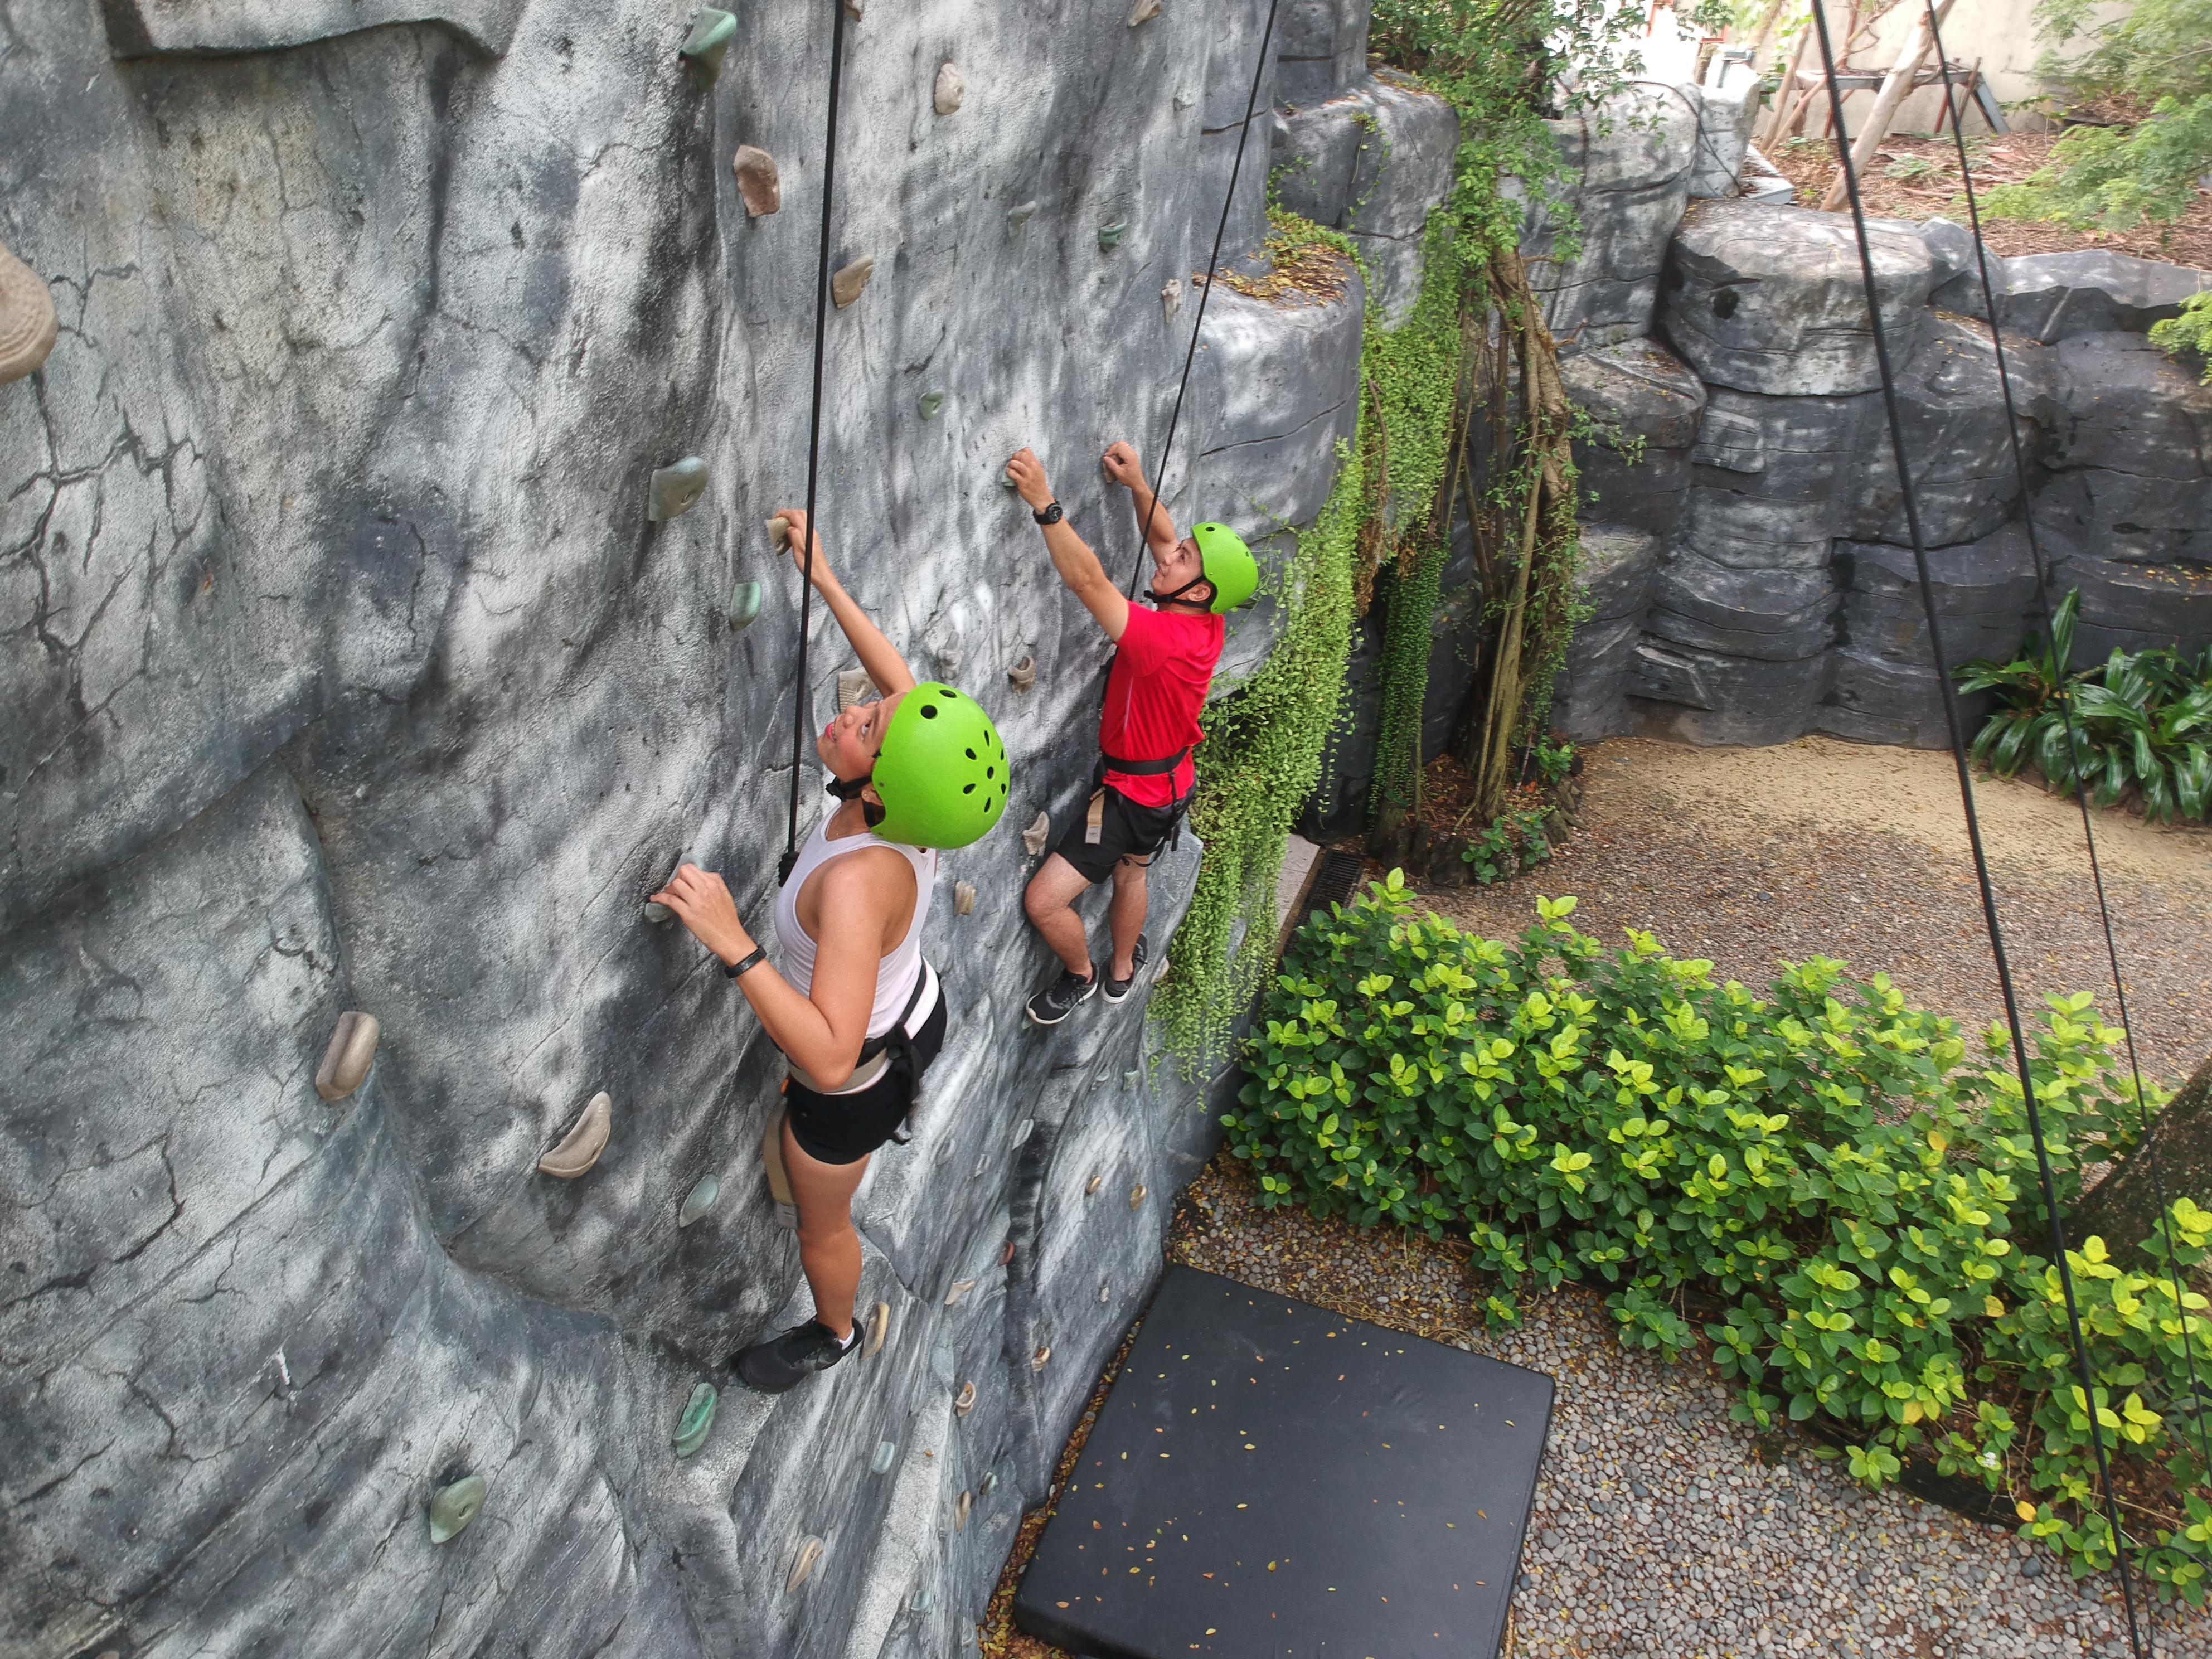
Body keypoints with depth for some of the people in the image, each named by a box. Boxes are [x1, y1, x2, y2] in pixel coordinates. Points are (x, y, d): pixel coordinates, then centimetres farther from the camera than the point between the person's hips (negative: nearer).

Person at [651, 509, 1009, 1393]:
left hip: (858, 1078, -6)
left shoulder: (859, 879, -46)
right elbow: (904, 682, -5)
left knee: (821, 1223, 26)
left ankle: (832, 1335, 56)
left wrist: (732, 943, -53)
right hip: (913, 1011, 6)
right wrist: (822, 577, -4)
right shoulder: (913, 806, -25)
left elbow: (831, 1057, -51)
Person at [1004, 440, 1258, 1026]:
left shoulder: (1165, 639, -36)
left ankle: (1080, 975, 25)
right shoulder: (1206, 621, -11)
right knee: (1130, 874, 33)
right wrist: (1137, 483, -5)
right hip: (1167, 780, 10)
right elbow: (1161, 539, 3)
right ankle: (1122, 971, 56)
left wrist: (1043, 502, -42)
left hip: (1134, 793, -10)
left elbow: (1089, 581, -42)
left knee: (1044, 901, -4)